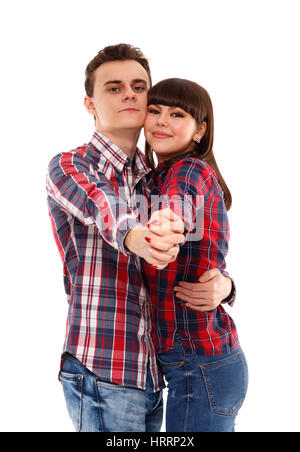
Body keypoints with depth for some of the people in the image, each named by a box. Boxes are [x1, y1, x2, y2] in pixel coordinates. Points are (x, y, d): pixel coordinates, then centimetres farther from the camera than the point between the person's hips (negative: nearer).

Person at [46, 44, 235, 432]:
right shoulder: (68, 167, -3)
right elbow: (103, 209, -26)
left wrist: (223, 286, -11)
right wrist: (134, 236, -48)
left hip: (151, 375, 6)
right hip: (99, 374, -6)